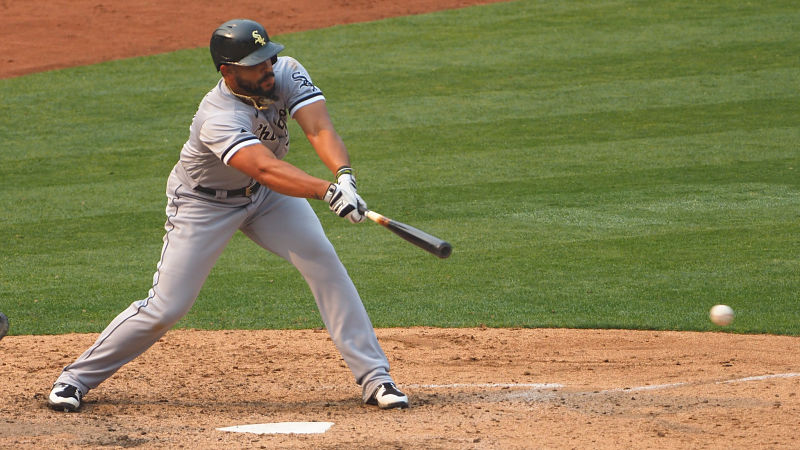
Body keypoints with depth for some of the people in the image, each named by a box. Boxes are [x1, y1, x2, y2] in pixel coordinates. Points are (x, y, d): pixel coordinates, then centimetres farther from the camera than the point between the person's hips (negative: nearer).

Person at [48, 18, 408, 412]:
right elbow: (266, 169, -51)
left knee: (323, 261, -13)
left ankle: (373, 378, -8)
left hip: (267, 199, 5)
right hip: (205, 203, -5)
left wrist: (344, 175, -53)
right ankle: (78, 377, 13)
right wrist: (327, 191, -65)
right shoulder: (219, 118, -37)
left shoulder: (287, 74, -20)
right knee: (166, 307, -6)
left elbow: (319, 129, -34)